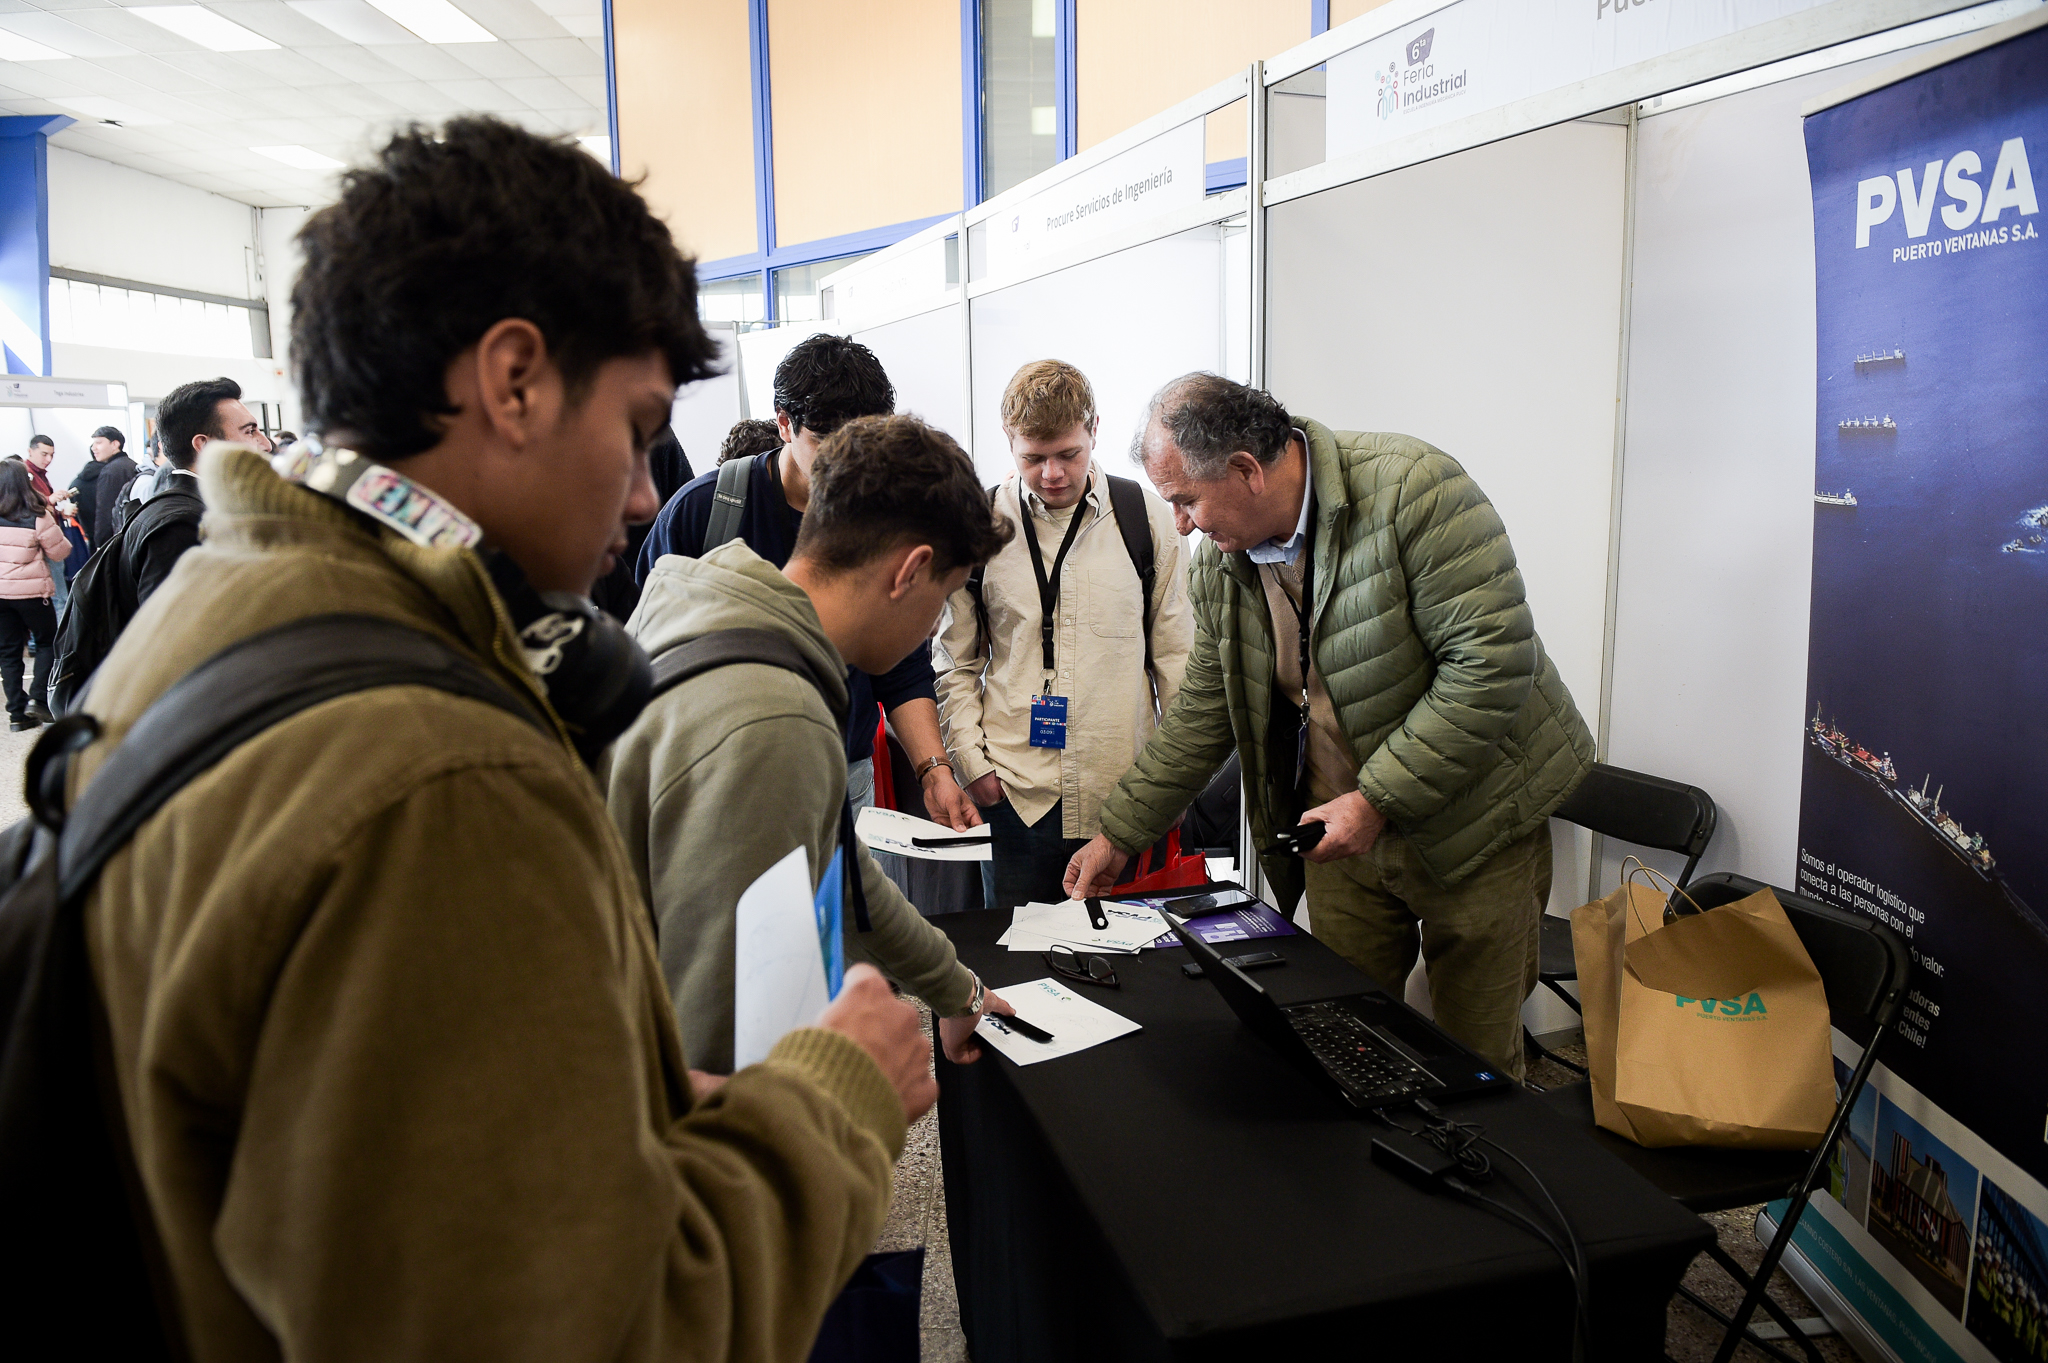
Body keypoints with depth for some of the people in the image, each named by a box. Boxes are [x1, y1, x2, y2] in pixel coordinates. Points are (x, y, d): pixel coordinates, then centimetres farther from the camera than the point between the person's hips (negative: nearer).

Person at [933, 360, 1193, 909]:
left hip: (1127, 791, 0)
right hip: (1015, 794, 0)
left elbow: (1176, 655, 6)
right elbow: (955, 663, 8)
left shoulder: (1147, 518, 2)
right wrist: (972, 762, -1)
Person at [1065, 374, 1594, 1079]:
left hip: (1473, 821, -5)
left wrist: (1378, 798, -24)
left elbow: (1493, 662, -24)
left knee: (1476, 1059, 6)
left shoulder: (1412, 488, -21)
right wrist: (1118, 835, 7)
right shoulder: (1219, 560, -1)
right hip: (1340, 830, 5)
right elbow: (1202, 713, 9)